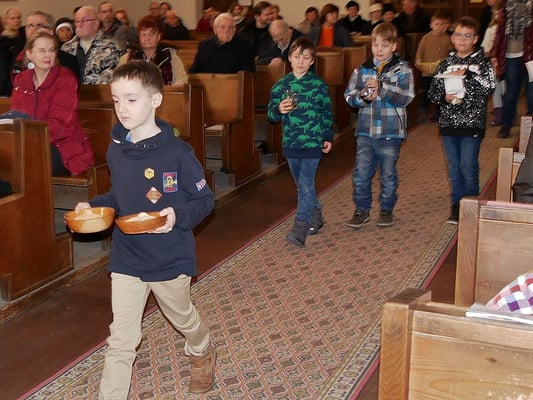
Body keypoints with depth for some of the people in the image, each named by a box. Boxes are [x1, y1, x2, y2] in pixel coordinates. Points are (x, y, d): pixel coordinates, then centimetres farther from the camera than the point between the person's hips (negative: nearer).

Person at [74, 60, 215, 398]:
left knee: (182, 317, 24)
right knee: (121, 339, 5)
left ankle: (202, 352, 56)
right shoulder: (116, 150, -2)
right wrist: (94, 206, -5)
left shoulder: (177, 152, -19)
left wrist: (179, 215, -29)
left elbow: (205, 200, -11)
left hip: (170, 258, -3)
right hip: (126, 257, 3)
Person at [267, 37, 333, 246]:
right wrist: (279, 109, -16)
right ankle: (315, 216, 34)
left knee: (306, 185, -9)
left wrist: (328, 137, 6)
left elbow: (327, 113, 7)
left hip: (312, 143, -3)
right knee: (303, 185, 15)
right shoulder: (280, 85, 3)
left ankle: (300, 228, -9)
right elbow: (271, 114, 6)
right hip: (290, 143, 4)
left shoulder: (319, 85, -2)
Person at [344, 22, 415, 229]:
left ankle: (386, 210, 26)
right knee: (361, 173, 3)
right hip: (365, 131, 2)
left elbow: (406, 97, -14)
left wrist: (381, 87, -23)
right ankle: (362, 209, 18)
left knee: (388, 174, 10)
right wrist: (363, 97, -18)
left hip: (391, 132, -2)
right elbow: (349, 95, 2)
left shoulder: (402, 69, -2)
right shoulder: (362, 69, 6)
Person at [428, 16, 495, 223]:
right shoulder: (446, 63, 8)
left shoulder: (482, 62, -2)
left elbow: (488, 87, -17)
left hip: (472, 123, -4)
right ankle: (457, 205, 23)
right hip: (448, 123, 4)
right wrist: (444, 97, -11)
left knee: (468, 167, -2)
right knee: (453, 167, 11)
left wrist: (466, 75, -19)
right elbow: (433, 91, 8)